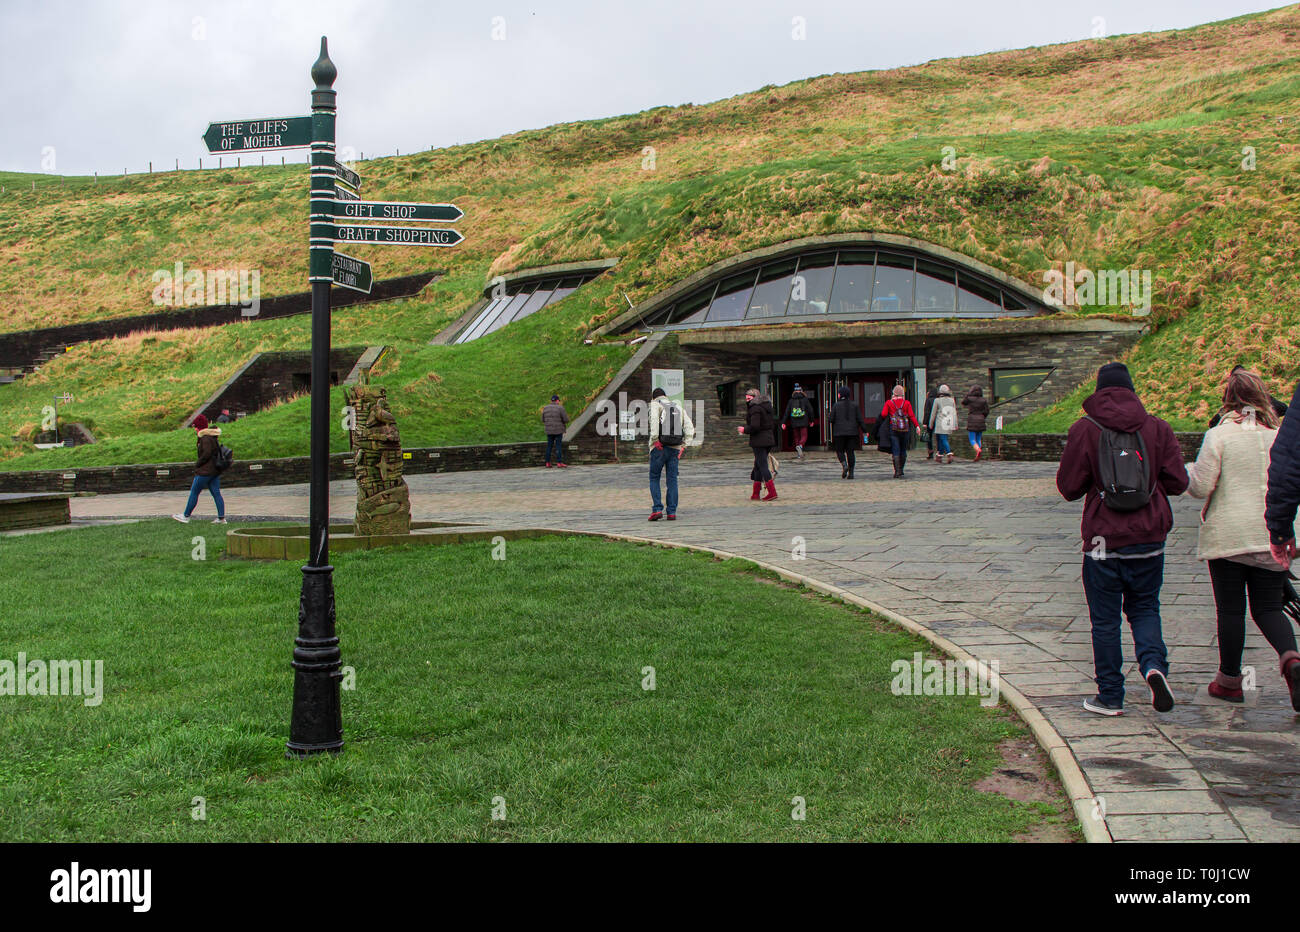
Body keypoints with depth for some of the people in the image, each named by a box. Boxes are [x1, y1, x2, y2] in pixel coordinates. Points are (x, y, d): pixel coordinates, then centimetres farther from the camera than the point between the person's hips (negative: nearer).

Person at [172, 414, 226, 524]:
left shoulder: (206, 438, -15)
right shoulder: (213, 436, 14)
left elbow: (207, 453, -21)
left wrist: (197, 464, -12)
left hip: (205, 471, -9)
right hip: (215, 470, 9)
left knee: (194, 492, 1)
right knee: (216, 493, 6)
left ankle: (186, 516, 8)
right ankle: (221, 518, 2)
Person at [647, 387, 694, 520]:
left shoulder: (655, 405, 4)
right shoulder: (679, 408, 18)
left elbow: (654, 419, -18)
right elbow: (690, 428, 9)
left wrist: (655, 439, -18)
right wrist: (683, 446, 6)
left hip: (659, 448, -3)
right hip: (675, 449, 3)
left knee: (654, 479, 6)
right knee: (672, 480, 7)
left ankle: (657, 509, -6)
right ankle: (672, 512, 3)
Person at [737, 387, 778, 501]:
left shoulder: (755, 408, -14)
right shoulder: (766, 405, 14)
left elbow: (754, 426, -22)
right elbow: (773, 423, 18)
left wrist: (744, 429, -5)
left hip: (759, 440, -9)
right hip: (769, 439, 9)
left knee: (762, 465, -6)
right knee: (758, 465, 14)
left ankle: (772, 492, -12)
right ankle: (755, 494, 17)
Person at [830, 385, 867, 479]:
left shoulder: (836, 405, -3)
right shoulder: (854, 405, 3)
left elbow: (831, 419, -4)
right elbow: (860, 419, 1)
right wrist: (864, 431, 5)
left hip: (839, 432, -2)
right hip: (852, 432, 2)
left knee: (840, 451, 8)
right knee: (851, 451, 6)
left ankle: (844, 465, -19)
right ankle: (851, 472, 2)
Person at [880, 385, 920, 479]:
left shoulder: (889, 403, 0)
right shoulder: (907, 403, 1)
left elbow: (883, 415, -5)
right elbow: (911, 416, -4)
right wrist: (917, 426, 0)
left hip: (893, 429, -1)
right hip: (905, 429, 1)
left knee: (896, 451, -1)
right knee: (903, 451, 12)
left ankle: (897, 472, -10)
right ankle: (901, 471, 18)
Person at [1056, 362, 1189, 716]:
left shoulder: (1084, 429, -6)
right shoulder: (1158, 428, 0)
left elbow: (1068, 487, -5)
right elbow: (1178, 482, 1)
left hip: (1103, 540, -2)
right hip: (1149, 540, 2)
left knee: (1105, 620, 7)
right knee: (1144, 607, 17)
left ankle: (1110, 696, 12)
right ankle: (1154, 664, -8)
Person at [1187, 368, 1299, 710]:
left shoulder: (1219, 435, -10)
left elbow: (1200, 487, -11)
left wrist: (1187, 470, 9)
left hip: (1227, 535, -3)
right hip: (1271, 537, 3)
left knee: (1230, 609, 7)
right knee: (1268, 607, 11)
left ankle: (1230, 680, 17)